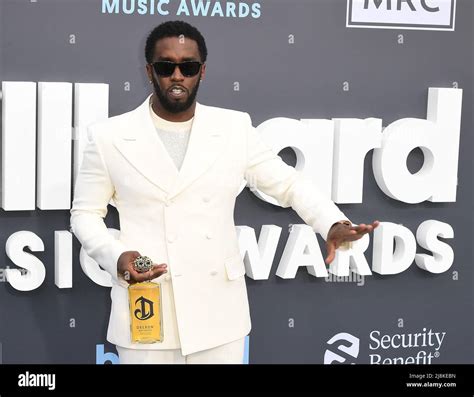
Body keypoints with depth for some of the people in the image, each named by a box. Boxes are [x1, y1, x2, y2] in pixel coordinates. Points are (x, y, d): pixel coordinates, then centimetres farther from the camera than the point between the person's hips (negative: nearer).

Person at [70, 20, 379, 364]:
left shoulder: (235, 127, 2)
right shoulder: (109, 137, -2)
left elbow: (288, 183, 7)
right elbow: (85, 214, 5)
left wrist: (333, 224, -11)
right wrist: (116, 257, -14)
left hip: (219, 313, 2)